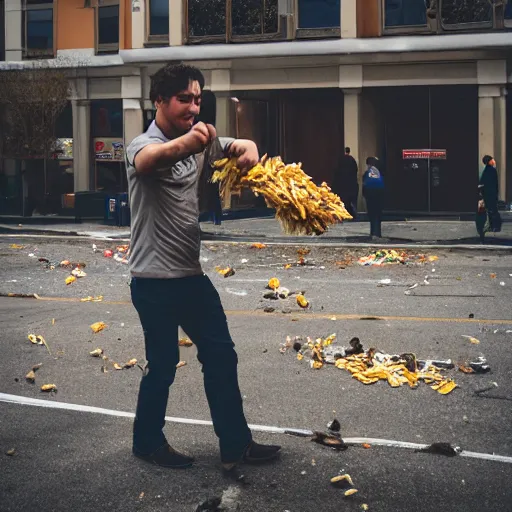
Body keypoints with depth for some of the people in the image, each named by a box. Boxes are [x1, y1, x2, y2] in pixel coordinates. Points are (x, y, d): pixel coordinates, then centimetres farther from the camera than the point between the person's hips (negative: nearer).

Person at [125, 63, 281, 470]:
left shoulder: (197, 140, 10)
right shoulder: (144, 145, -15)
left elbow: (245, 147, 16)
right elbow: (149, 158, -40)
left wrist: (247, 150, -12)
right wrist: (186, 141, -64)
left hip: (191, 275, 8)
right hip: (155, 281, -8)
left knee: (221, 357, 9)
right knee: (163, 365, 2)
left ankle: (235, 444, 18)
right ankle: (148, 442, 23)